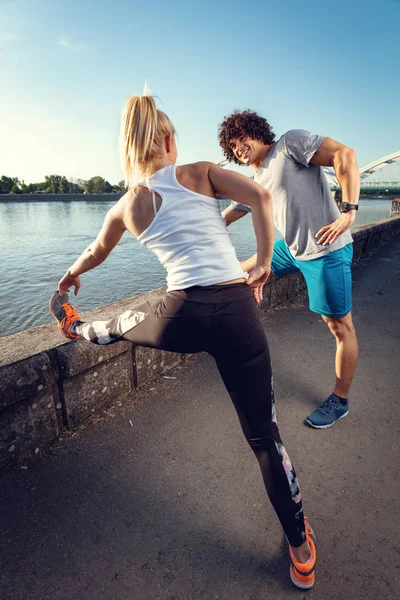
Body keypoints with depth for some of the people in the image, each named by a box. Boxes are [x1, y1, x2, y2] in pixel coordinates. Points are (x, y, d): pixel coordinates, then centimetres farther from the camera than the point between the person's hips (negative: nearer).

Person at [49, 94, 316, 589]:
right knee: (264, 434, 13)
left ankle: (76, 329, 68)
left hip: (183, 318, 0)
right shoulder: (200, 172, 10)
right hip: (237, 313, 1)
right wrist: (263, 264, 3)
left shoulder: (127, 205, 12)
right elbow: (260, 197, -6)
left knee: (122, 324, 35)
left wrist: (70, 276, 52)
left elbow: (96, 252, 30)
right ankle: (301, 551, 30)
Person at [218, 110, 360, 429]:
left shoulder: (290, 143, -9)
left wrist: (349, 211, -25)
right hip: (291, 248, 7)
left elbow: (344, 154, -18)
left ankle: (340, 400, 20)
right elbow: (220, 219, 19)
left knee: (340, 326, 4)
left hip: (326, 251, -7)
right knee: (244, 269, 17)